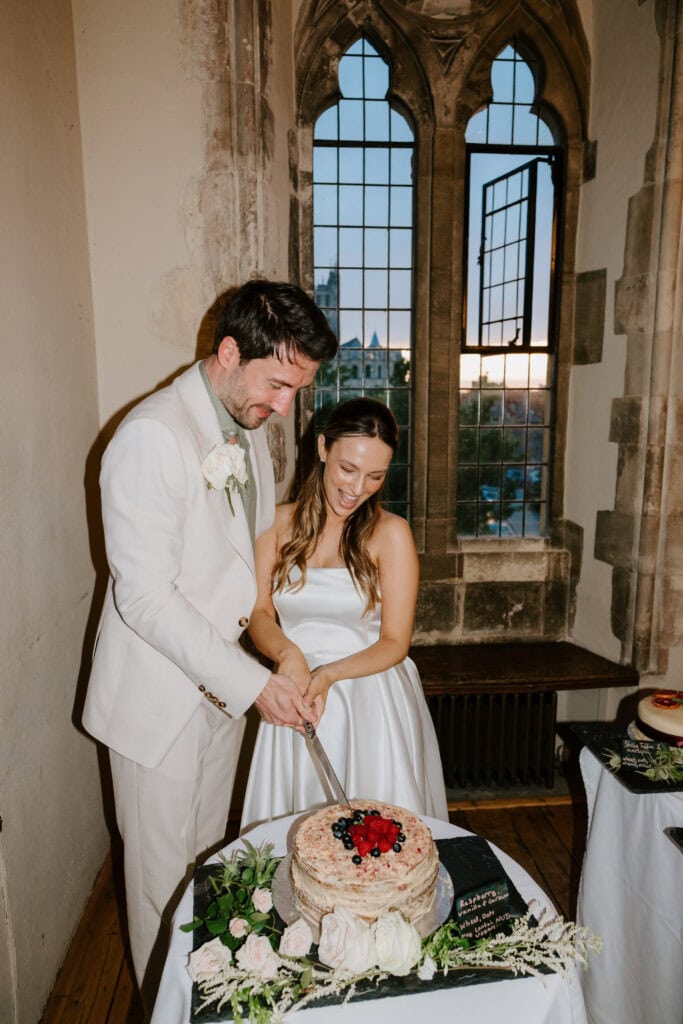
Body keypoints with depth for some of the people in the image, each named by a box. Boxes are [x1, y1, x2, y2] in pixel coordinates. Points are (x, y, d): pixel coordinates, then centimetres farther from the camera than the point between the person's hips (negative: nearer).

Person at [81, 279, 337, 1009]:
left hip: (221, 687, 8)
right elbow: (145, 597, -25)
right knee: (163, 872, 13)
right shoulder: (152, 436, -24)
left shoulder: (249, 427, 3)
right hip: (159, 696, -7)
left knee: (207, 858, 24)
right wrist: (251, 682, -25)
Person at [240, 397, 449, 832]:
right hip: (294, 698, 2)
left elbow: (395, 643, -7)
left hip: (373, 702, -2)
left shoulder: (391, 533, -8)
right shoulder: (279, 523, 0)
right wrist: (288, 654, -20)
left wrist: (328, 674, -21)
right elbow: (259, 613, 1)